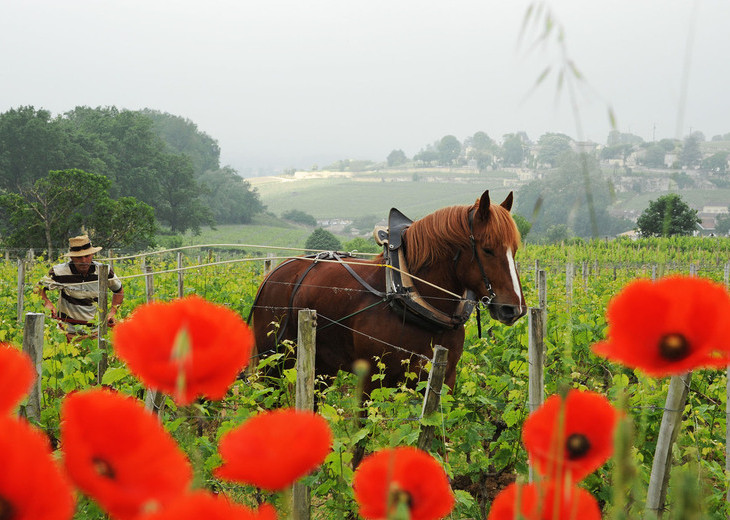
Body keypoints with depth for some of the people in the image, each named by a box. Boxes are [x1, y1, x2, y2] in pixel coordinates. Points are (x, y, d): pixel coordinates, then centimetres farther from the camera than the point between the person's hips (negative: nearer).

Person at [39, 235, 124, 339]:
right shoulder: (60, 272, -10)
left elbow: (119, 291, 15)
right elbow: (39, 289, 3)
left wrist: (112, 312, 3)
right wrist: (46, 302, -16)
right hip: (68, 329, -2)